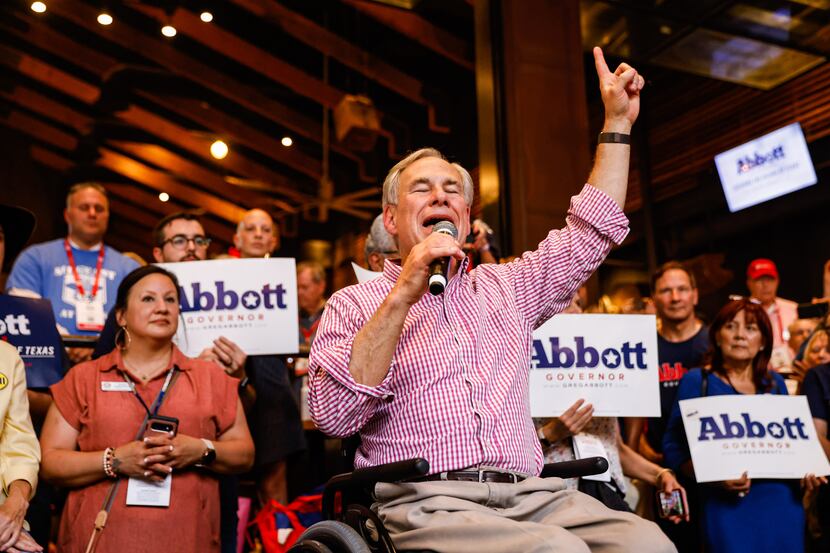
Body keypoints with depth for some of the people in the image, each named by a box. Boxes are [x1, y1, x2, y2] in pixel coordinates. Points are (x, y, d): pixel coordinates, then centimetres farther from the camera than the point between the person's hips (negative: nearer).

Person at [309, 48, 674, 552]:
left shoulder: (504, 287, 24)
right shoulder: (354, 304, 9)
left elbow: (589, 235, 25)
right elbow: (333, 415, -7)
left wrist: (618, 122, 23)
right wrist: (404, 294, -13)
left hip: (528, 495, 6)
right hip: (426, 502, -5)